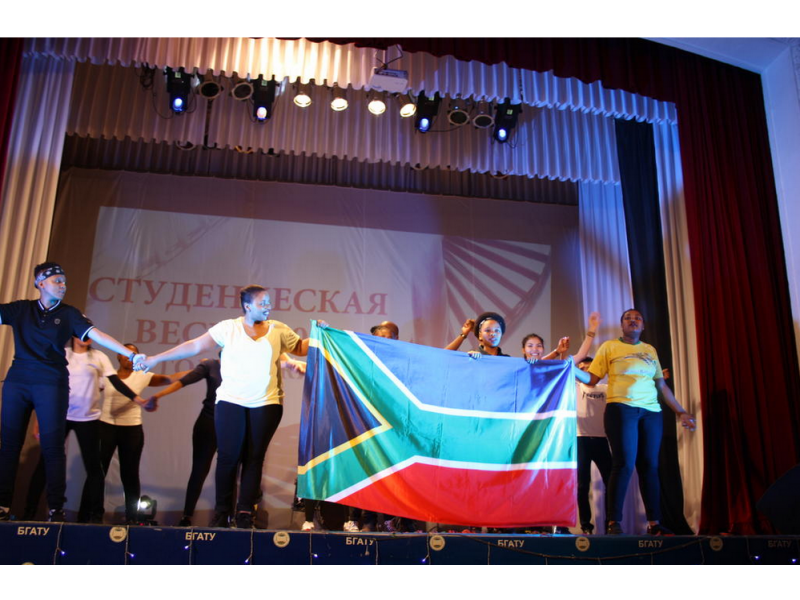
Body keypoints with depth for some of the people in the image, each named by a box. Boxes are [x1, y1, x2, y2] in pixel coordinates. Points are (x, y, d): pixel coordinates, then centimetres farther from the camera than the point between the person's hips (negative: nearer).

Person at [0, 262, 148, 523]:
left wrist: (130, 354, -15)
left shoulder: (69, 314, 7)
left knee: (53, 446, -3)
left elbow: (96, 335, -4)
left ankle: (55, 509, 0)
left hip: (52, 383, -2)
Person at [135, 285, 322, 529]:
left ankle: (245, 513, 8)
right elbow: (195, 346, 1)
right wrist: (155, 359, -1)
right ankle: (222, 512, 10)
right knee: (228, 457, -2)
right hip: (230, 401, -1)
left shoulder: (278, 329, 7)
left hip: (266, 403, 1)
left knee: (254, 458, 2)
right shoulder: (228, 327, 2)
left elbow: (300, 348, 16)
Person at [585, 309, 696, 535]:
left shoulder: (650, 350, 18)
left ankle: (654, 523, 9)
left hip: (651, 412, 4)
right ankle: (613, 523, -8)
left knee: (650, 466, 3)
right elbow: (591, 379, 1)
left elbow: (662, 385, 20)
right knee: (624, 465, -11)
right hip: (621, 409, -4)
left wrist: (681, 411, 17)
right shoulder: (610, 347, 6)